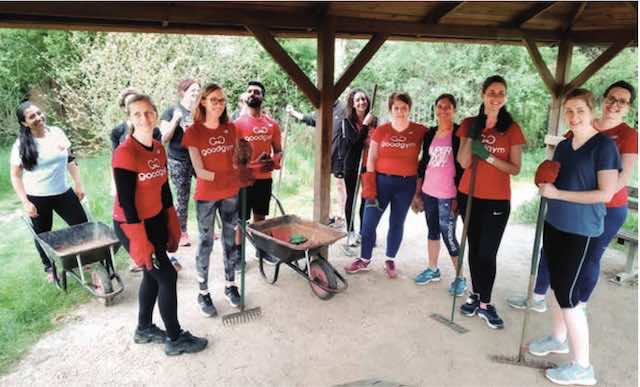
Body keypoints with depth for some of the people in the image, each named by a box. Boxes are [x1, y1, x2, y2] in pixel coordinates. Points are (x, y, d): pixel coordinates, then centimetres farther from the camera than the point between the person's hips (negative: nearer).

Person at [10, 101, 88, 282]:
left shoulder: (57, 132, -3)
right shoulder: (21, 145, -12)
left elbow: (70, 159, 6)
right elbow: (15, 176, -7)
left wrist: (78, 184, 4)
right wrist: (25, 202, -13)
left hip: (63, 192, 3)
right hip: (37, 198, -2)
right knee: (43, 235, 13)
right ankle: (49, 267, 34)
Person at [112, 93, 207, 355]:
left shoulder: (159, 149, 3)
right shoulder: (125, 153, -22)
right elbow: (126, 201, -21)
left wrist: (172, 226, 13)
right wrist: (139, 241, -20)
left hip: (156, 221, 8)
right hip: (133, 225, -8)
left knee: (152, 275, 18)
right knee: (167, 276, -2)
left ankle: (144, 329, 38)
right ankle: (175, 339, 15)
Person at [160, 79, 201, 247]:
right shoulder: (172, 111, -1)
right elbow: (164, 139, -6)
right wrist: (175, 120, -15)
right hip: (179, 161, -3)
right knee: (182, 198, 3)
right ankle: (182, 233, 19)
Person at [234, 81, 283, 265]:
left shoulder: (272, 124, 5)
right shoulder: (238, 123, -6)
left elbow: (278, 150, 12)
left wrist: (274, 161, -10)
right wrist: (253, 163, -18)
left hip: (265, 178, 4)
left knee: (260, 216, 17)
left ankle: (261, 248, 30)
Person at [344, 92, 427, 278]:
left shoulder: (421, 132, -3)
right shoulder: (381, 130, -1)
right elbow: (371, 159, 0)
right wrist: (369, 187, -6)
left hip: (406, 184, 0)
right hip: (382, 181, 1)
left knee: (397, 223, 12)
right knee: (369, 223, 3)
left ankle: (390, 261, 28)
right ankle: (364, 260, 21)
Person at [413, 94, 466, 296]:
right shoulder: (430, 134, 9)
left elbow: (463, 166, -9)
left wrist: (458, 196, -13)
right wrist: (417, 192, 12)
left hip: (447, 195, -5)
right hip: (429, 192, 5)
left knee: (448, 235, -4)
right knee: (432, 231, 14)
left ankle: (460, 277, 10)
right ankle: (433, 269, 27)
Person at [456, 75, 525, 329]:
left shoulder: (512, 128, -2)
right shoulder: (470, 124, 1)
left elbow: (515, 169, -5)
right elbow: (463, 162, -7)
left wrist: (489, 156, -19)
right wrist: (472, 135, -17)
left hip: (498, 201, -2)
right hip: (469, 196, 2)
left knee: (487, 253, -3)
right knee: (474, 248, 11)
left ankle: (485, 304, 10)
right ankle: (476, 295, 24)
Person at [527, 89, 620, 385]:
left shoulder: (604, 145, -13)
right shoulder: (563, 146, 9)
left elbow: (606, 193, -19)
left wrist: (557, 193, -19)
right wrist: (545, 184, -4)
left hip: (580, 231, -7)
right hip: (554, 224, 7)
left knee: (568, 293, -5)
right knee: (558, 285, 17)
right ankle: (559, 338, 36)